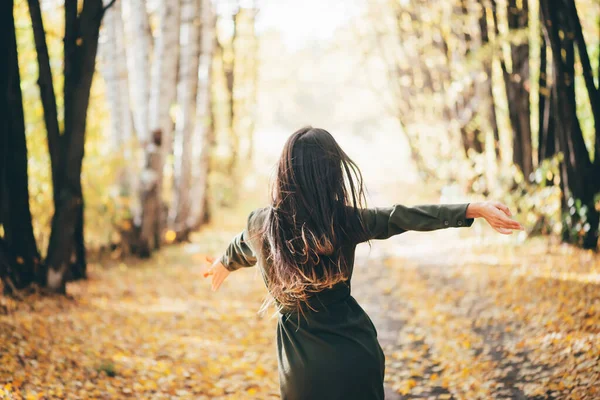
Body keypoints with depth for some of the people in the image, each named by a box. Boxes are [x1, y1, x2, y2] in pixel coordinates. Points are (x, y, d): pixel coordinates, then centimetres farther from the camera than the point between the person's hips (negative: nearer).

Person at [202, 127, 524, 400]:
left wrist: (223, 265, 41)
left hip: (303, 364, 0)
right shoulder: (345, 220, -12)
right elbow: (405, 216, -6)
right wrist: (475, 209, 1)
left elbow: (239, 249, 16)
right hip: (355, 350, 0)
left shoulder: (261, 224, -7)